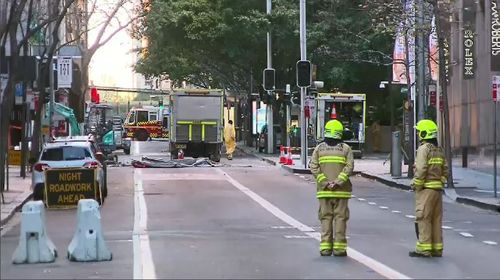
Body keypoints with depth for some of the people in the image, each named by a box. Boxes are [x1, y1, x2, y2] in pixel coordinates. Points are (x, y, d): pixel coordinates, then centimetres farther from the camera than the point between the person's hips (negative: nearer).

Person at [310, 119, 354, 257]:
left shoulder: (319, 148, 5)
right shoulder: (345, 148, 0)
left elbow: (314, 167, -4)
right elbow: (349, 167, -10)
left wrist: (325, 182, -7)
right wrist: (338, 182, -12)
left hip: (324, 189, 2)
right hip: (341, 190, -2)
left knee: (325, 217, 7)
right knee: (340, 217, 3)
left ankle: (325, 247, 5)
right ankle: (339, 247, 1)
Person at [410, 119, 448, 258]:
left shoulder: (424, 148, -11)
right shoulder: (439, 150, 14)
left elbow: (421, 170, -18)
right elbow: (445, 171, 14)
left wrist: (416, 186, -9)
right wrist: (440, 183, 15)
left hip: (426, 189, -8)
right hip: (438, 188, 8)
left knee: (423, 218, -5)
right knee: (436, 219, 11)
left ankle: (424, 249, -5)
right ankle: (437, 248, 14)